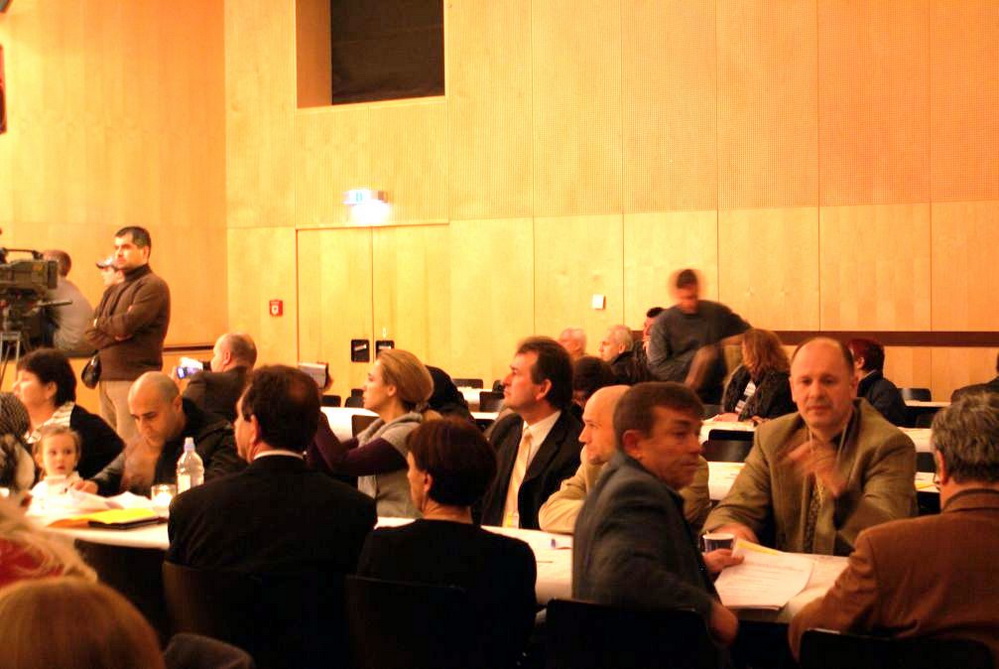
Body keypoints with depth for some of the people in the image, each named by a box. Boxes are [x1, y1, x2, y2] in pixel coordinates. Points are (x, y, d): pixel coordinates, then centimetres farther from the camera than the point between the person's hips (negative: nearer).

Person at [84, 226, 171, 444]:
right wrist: (113, 333, -8)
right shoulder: (112, 290, 20)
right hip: (106, 378, 7)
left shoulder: (153, 286, -4)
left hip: (135, 380, -7)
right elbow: (90, 334, 12)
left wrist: (102, 323, 4)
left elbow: (127, 325, -15)